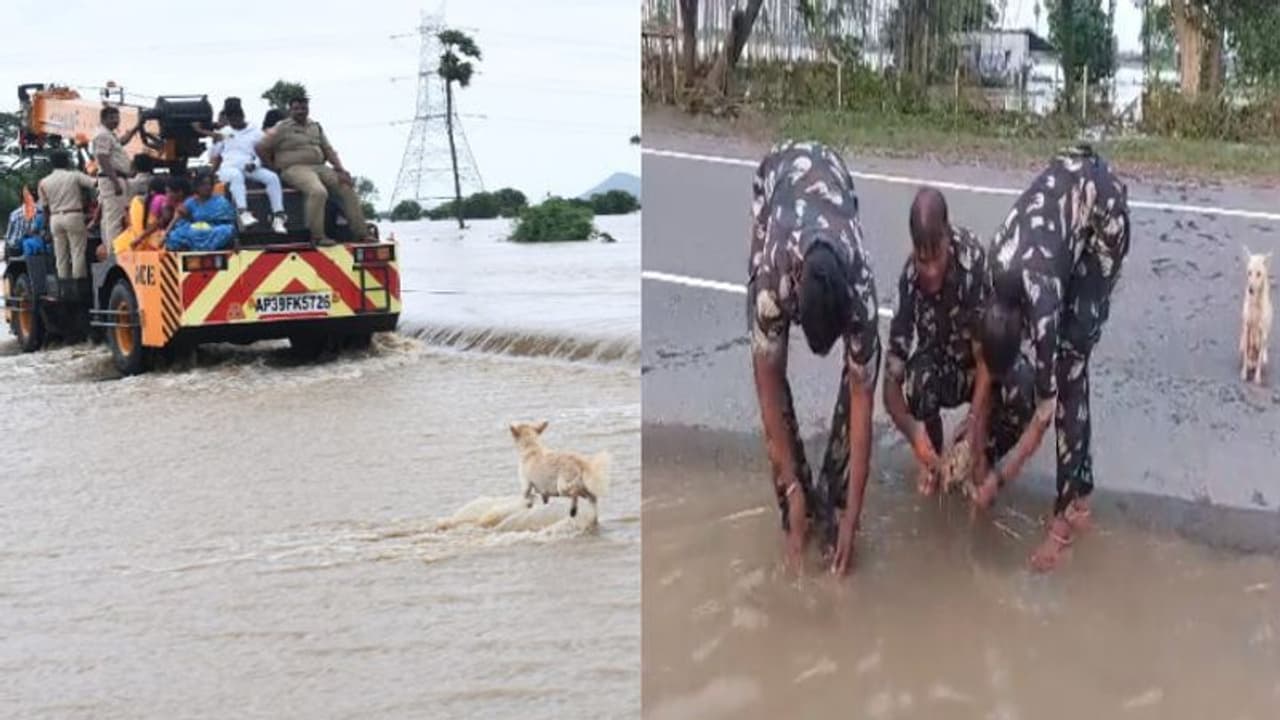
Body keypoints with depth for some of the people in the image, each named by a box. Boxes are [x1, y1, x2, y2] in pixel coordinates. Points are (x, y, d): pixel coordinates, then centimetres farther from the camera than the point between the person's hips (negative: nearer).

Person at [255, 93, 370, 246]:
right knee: (318, 191, -35)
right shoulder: (283, 128, 0)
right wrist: (275, 166, -1)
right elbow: (261, 148, -1)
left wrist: (340, 169, 3)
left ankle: (361, 232, -5)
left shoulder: (316, 127, 19)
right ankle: (317, 236, -30)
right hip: (295, 169, -7)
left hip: (319, 167, 7)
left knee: (347, 188, -7)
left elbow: (328, 149, 17)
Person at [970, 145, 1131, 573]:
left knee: (1070, 359, -10)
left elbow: (1045, 412, -20)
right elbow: (986, 364, 0)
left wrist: (997, 478, -13)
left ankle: (1071, 507, -5)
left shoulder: (1041, 304, -31)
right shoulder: (993, 278, -16)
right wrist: (976, 456, 1)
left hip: (1106, 208, -6)